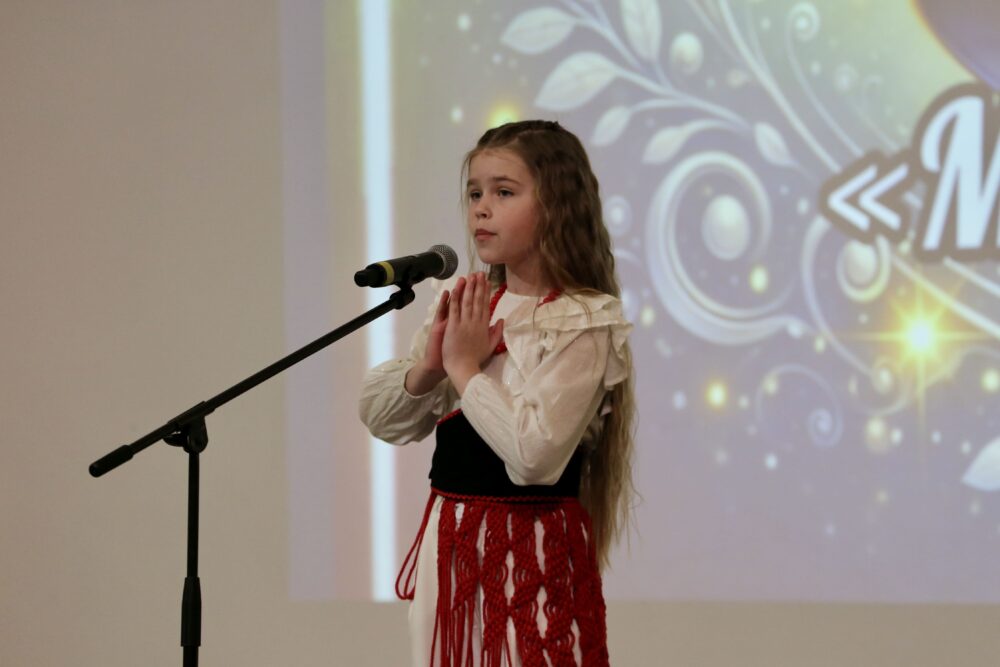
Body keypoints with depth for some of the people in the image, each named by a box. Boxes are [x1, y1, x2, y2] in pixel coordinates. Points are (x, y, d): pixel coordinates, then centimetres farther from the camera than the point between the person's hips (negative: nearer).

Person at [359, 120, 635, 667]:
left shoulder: (581, 323, -12)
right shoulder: (460, 303, 8)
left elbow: (535, 455, -24)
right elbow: (380, 416, 10)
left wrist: (465, 368, -14)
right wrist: (428, 367, -8)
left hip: (530, 554, -6)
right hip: (452, 545, 6)